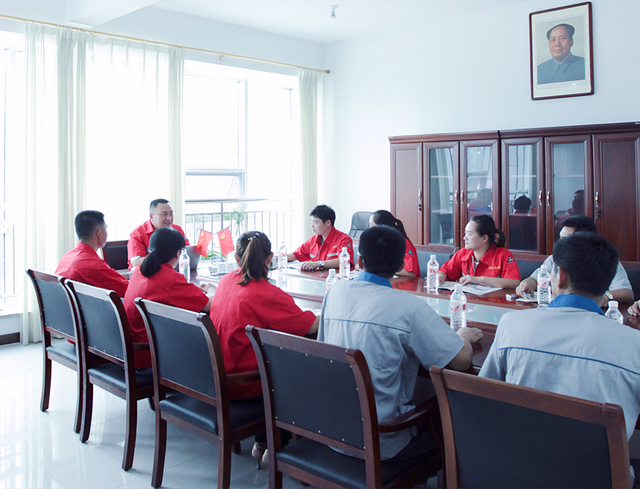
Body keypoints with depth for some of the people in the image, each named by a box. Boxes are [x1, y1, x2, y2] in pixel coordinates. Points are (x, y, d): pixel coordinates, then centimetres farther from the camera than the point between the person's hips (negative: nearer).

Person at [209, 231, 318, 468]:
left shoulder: (226, 281, 0)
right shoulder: (268, 294, -23)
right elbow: (313, 326, -21)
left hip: (216, 377, 7)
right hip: (244, 385, -7)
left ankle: (261, 444, 31)